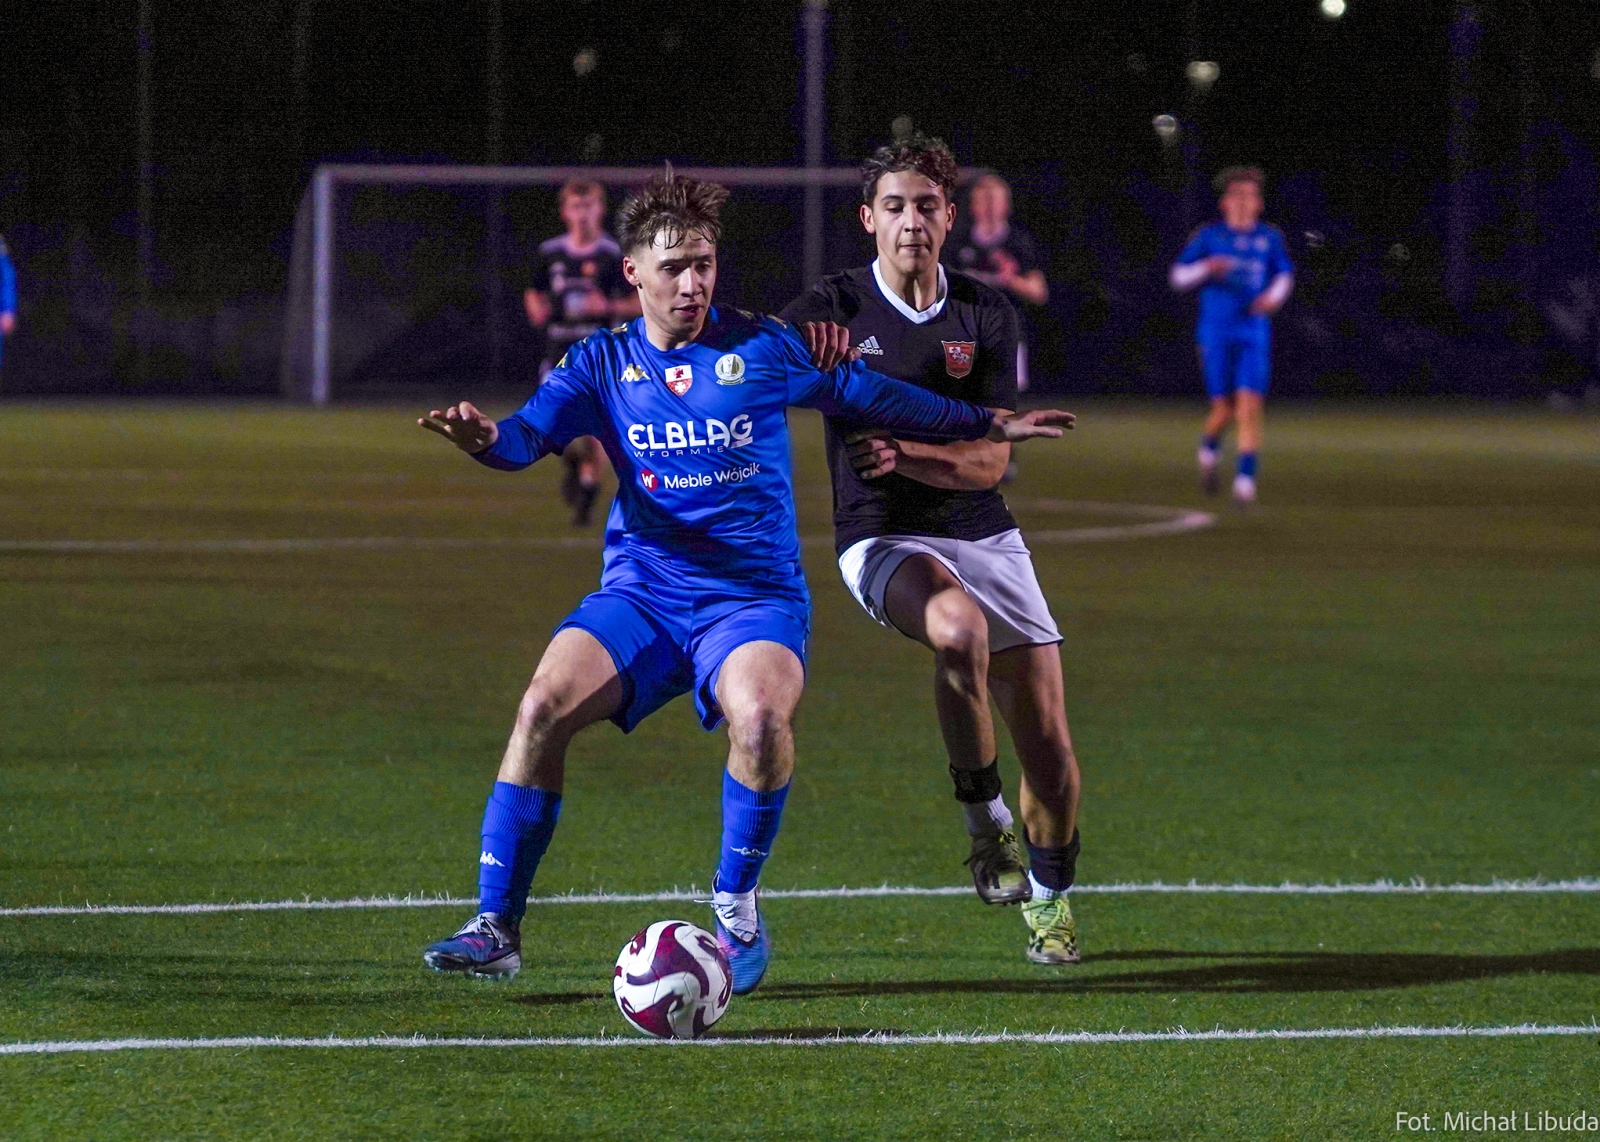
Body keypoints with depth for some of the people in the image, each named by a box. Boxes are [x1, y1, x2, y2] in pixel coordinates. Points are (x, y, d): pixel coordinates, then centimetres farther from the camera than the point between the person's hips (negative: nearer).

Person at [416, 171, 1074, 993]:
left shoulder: (762, 348, 3)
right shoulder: (602, 363, 6)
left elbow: (871, 397, 15)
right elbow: (526, 437, -9)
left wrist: (988, 426, 21)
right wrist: (483, 437, -33)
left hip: (753, 593, -2)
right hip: (641, 592, 2)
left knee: (760, 716, -33)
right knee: (544, 705, -24)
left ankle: (735, 909, -10)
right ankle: (496, 929, -14)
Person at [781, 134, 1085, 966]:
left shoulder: (988, 316, 2)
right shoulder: (834, 309, -4)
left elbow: (990, 461, -4)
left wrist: (901, 454, -23)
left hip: (983, 536, 3)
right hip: (883, 538, -3)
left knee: (1046, 739, -1)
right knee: (959, 628, -38)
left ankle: (1050, 897, 27)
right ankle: (984, 818, -18)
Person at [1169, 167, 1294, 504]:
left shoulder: (1270, 238, 7)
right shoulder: (1209, 236, 2)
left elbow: (1284, 274, 20)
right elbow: (1178, 276, 5)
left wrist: (1274, 296, -1)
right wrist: (1206, 269, -14)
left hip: (1254, 334, 1)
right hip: (1216, 333, -1)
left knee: (1249, 406, -12)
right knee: (1224, 409, -2)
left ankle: (1246, 478, -9)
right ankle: (1209, 448, 31)